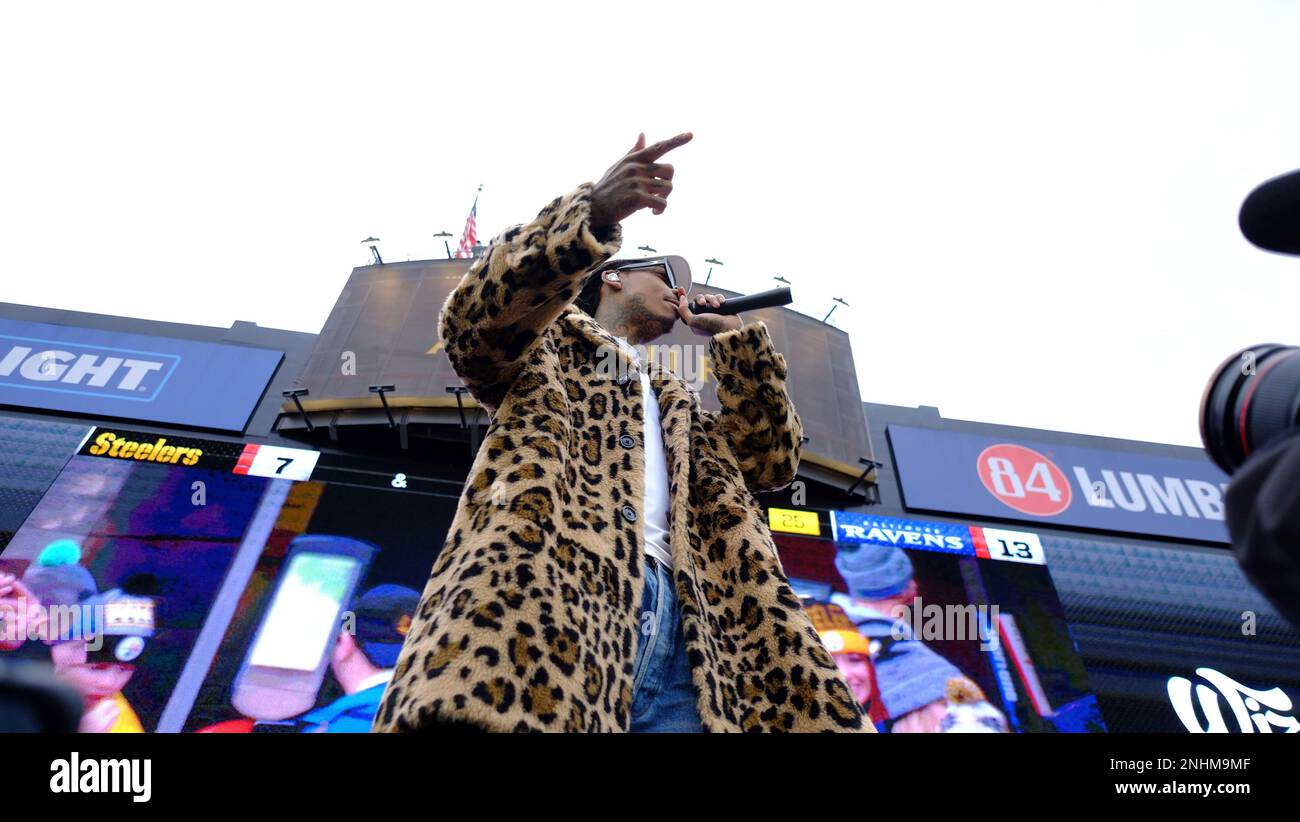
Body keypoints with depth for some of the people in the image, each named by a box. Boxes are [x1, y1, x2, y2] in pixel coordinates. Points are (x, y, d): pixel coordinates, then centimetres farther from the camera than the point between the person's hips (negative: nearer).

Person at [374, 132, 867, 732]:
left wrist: (734, 338, 26)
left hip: (677, 617, 5)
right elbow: (473, 323, -1)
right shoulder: (550, 336, 22)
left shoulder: (675, 402, 36)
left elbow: (768, 461, 26)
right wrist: (592, 214, -15)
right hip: (553, 586, -5)